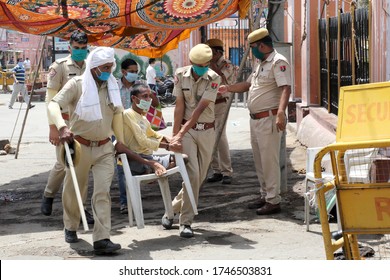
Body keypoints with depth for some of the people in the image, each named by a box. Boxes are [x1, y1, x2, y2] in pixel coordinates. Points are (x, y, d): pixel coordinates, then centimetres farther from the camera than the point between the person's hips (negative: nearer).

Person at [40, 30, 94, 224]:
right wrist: (53, 127, -13)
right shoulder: (59, 66, -6)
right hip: (65, 121, -4)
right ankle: (48, 195, 25)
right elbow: (51, 98, -7)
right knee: (63, 163, -1)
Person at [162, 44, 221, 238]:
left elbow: (200, 109, -17)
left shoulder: (214, 79, -10)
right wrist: (175, 134, -10)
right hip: (185, 129, -2)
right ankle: (185, 222, -7)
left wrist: (180, 134, -23)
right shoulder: (180, 75, -6)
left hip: (206, 130, 2)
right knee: (192, 173, -14)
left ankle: (172, 209, 25)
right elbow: (180, 106, -6)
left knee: (200, 176, 6)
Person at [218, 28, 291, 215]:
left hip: (269, 119, -10)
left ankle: (273, 201, -3)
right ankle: (265, 196, 25)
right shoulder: (262, 64, 18)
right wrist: (227, 88, 19)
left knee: (269, 161, -8)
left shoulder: (278, 62, -14)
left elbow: (286, 88, -26)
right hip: (255, 119, 10)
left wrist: (281, 113, -37)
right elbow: (248, 85, 28)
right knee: (259, 161, 15)